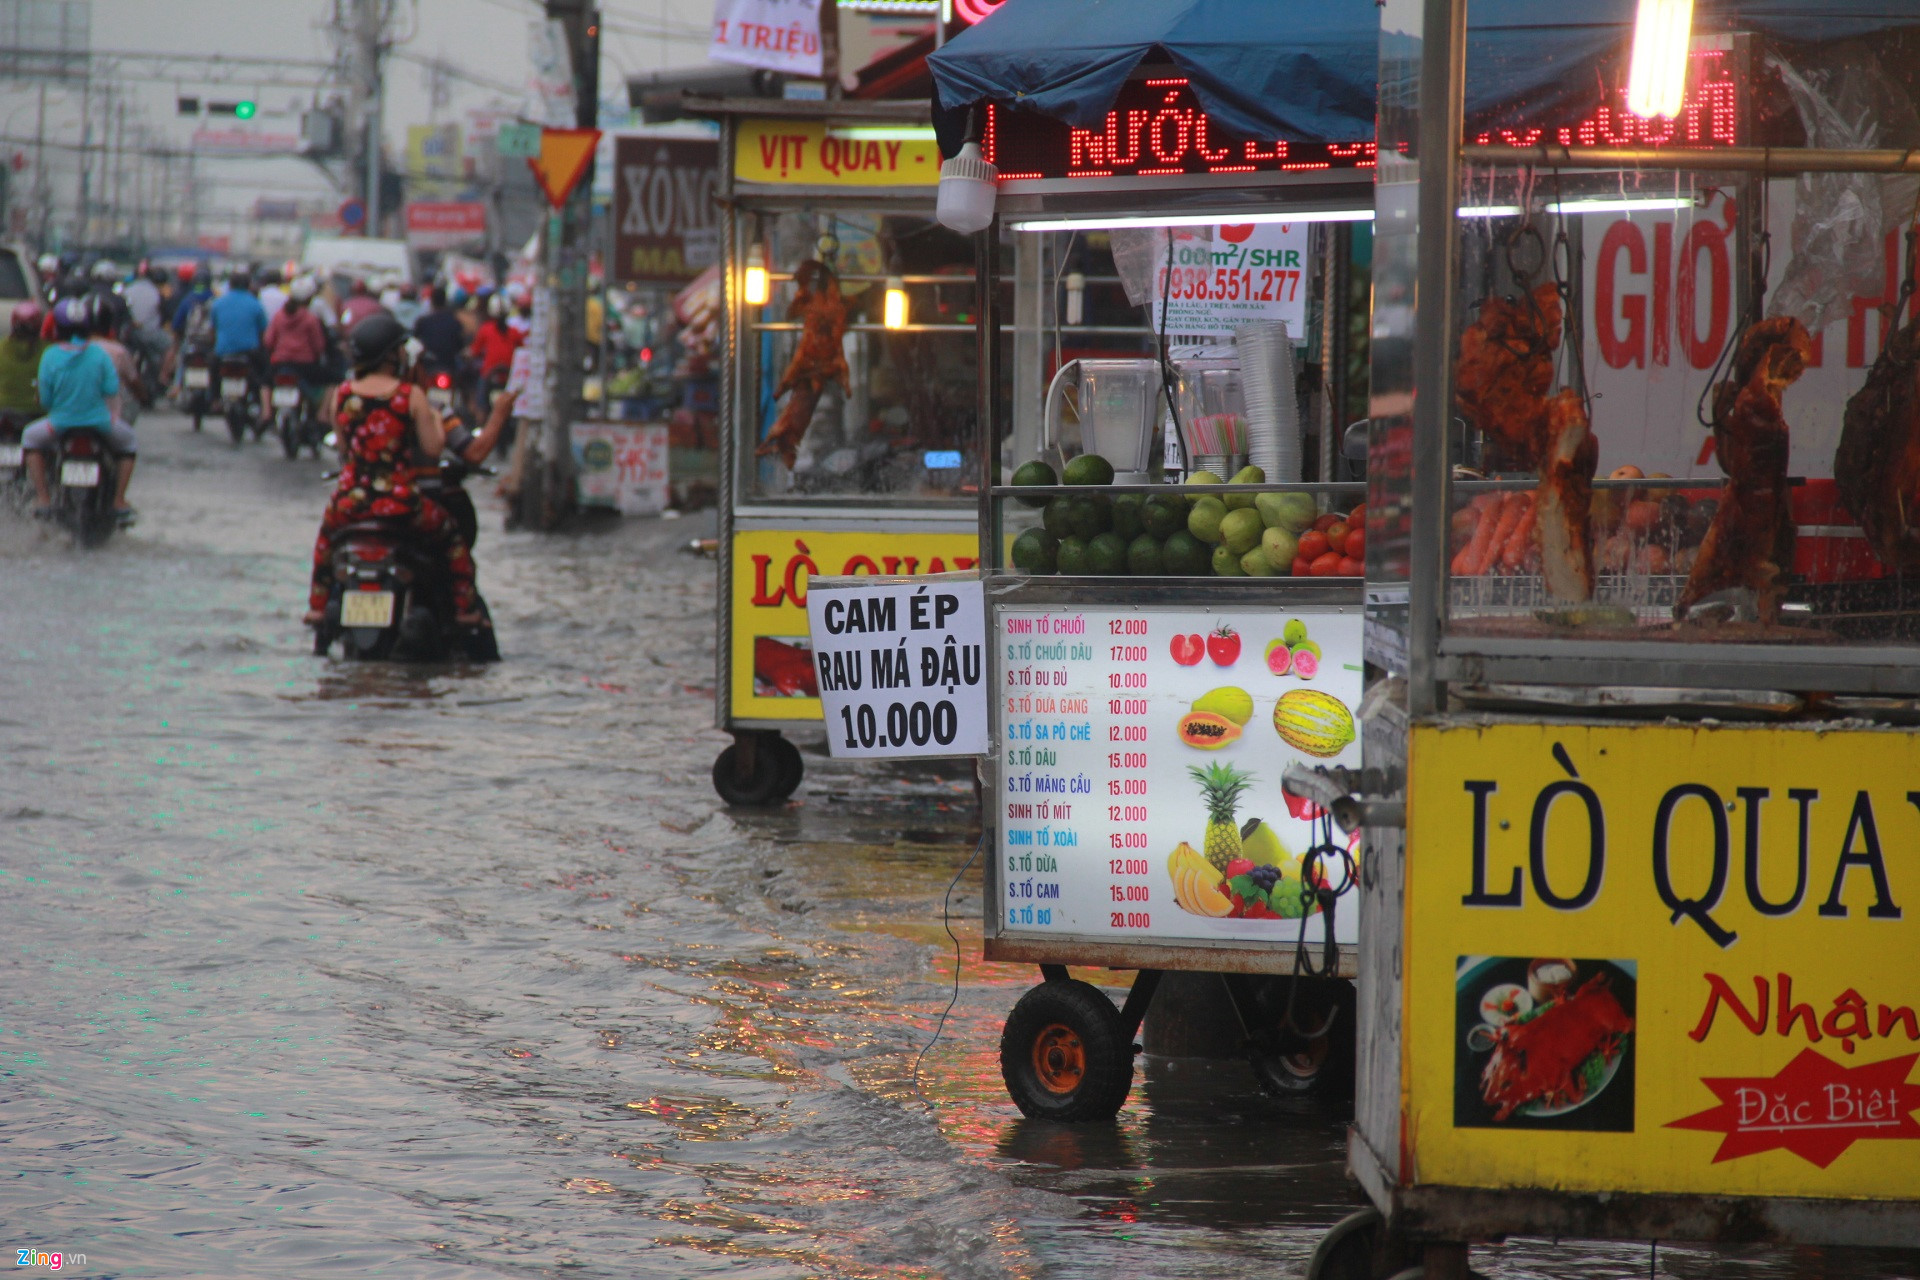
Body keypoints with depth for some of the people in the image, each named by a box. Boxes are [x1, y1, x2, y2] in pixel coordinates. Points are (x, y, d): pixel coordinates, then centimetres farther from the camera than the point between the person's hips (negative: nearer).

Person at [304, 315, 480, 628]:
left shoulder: (341, 395, 1)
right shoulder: (411, 395, -8)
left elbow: (343, 451, 9)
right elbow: (432, 450, -6)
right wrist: (435, 421, 13)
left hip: (349, 501, 3)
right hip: (399, 502, -3)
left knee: (327, 534, 37)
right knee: (453, 537, 24)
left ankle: (317, 606, 39)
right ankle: (466, 610, 22)